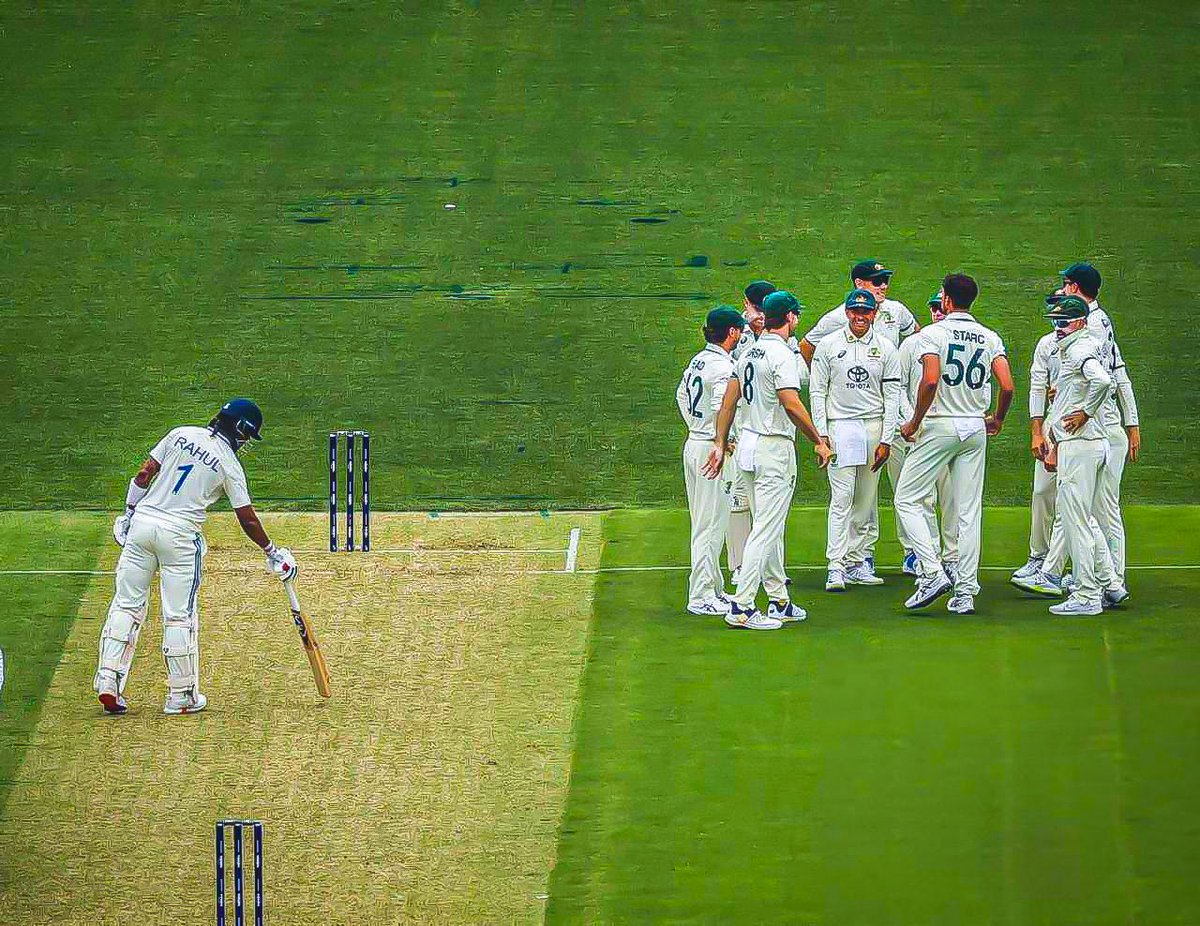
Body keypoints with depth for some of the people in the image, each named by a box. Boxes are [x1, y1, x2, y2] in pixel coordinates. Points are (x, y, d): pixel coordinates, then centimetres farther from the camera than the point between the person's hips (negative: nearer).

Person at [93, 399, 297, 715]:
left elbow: (144, 474, 5)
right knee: (180, 616, 4)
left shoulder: (181, 435, 8)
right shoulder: (229, 465, -1)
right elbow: (247, 518, 3)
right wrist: (271, 551, 16)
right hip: (179, 535, -4)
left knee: (126, 604, 8)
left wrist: (129, 513, 14)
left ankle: (108, 680, -1)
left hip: (142, 522, 4)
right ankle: (181, 696, 9)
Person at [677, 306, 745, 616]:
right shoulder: (723, 367, -18)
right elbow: (721, 407, -30)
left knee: (704, 523, 15)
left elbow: (682, 395, 26)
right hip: (713, 449, -10)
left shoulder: (698, 360, 10)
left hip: (693, 444, 10)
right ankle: (701, 596, -4)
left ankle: (714, 588, 23)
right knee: (711, 524, -5)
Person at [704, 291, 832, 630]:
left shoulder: (749, 353, 12)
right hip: (775, 449, -9)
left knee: (771, 527, 17)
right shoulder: (781, 354, -15)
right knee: (767, 528, -8)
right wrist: (819, 442, -17)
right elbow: (791, 404, -24)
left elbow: (728, 401, 12)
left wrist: (720, 444, 15)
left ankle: (779, 602, 24)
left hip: (749, 445, 9)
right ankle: (742, 608, -13)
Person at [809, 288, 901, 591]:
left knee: (866, 501, 4)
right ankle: (836, 567, -12)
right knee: (842, 498, -10)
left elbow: (892, 396, 5)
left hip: (874, 427, 3)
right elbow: (817, 391, 2)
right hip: (840, 427, -3)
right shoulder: (828, 345, 2)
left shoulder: (885, 349, 5)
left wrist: (886, 440, -2)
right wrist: (821, 434, -6)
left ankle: (854, 564, 11)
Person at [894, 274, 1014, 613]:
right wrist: (997, 419, 16)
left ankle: (932, 572, -11)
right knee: (968, 512, 7)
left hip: (939, 427, -5)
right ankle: (966, 592, 4)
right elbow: (1007, 386, -2)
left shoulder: (934, 333, -7)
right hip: (975, 430, 5)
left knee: (907, 500, 4)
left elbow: (930, 380, -20)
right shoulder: (990, 338, 6)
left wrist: (915, 422, -9)